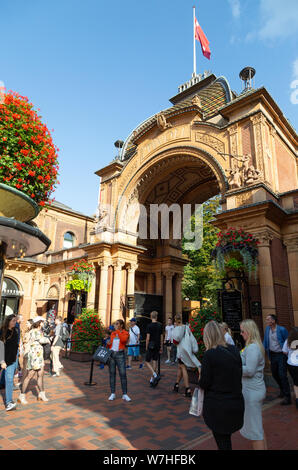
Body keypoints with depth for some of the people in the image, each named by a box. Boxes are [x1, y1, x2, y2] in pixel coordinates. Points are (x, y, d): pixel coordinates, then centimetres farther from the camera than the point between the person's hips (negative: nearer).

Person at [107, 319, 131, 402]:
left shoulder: (125, 333, 1)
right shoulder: (112, 333, 13)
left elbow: (123, 339, -20)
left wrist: (118, 331, -14)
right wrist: (108, 343, -2)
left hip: (120, 354, -4)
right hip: (111, 353, 4)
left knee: (123, 374, -6)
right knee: (112, 373, 6)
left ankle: (124, 394, 2)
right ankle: (113, 393, 16)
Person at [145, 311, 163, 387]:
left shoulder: (149, 326, -11)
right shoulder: (160, 325, 5)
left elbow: (148, 338, -12)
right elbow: (161, 338, 9)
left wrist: (146, 347, -1)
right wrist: (161, 347, 16)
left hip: (151, 346, -5)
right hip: (157, 346, 5)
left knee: (147, 362, 4)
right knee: (155, 362, 10)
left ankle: (155, 375, -14)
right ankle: (152, 380, 14)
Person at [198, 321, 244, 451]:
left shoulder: (209, 355, -21)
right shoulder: (234, 351, -4)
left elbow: (204, 384, -15)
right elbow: (239, 375, 7)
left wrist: (201, 374, 4)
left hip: (217, 406, -5)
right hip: (236, 403, 5)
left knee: (222, 441, 14)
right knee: (226, 438, 24)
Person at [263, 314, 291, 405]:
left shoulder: (282, 330, -14)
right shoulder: (267, 329, 4)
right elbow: (265, 341, 13)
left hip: (281, 354, -6)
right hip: (272, 355, 7)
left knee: (282, 375, -9)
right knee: (274, 374, 15)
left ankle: (287, 397, 1)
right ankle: (282, 390, 38)